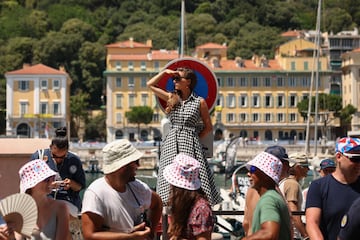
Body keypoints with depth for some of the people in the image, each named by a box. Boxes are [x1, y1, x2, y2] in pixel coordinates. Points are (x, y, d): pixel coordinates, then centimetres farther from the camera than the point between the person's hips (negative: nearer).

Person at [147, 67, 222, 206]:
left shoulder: (199, 102, 3)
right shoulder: (171, 98, 13)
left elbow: (208, 127, 8)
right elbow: (150, 84, 18)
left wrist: (195, 138, -1)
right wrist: (165, 72, 13)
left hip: (190, 145, -3)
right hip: (172, 145, 3)